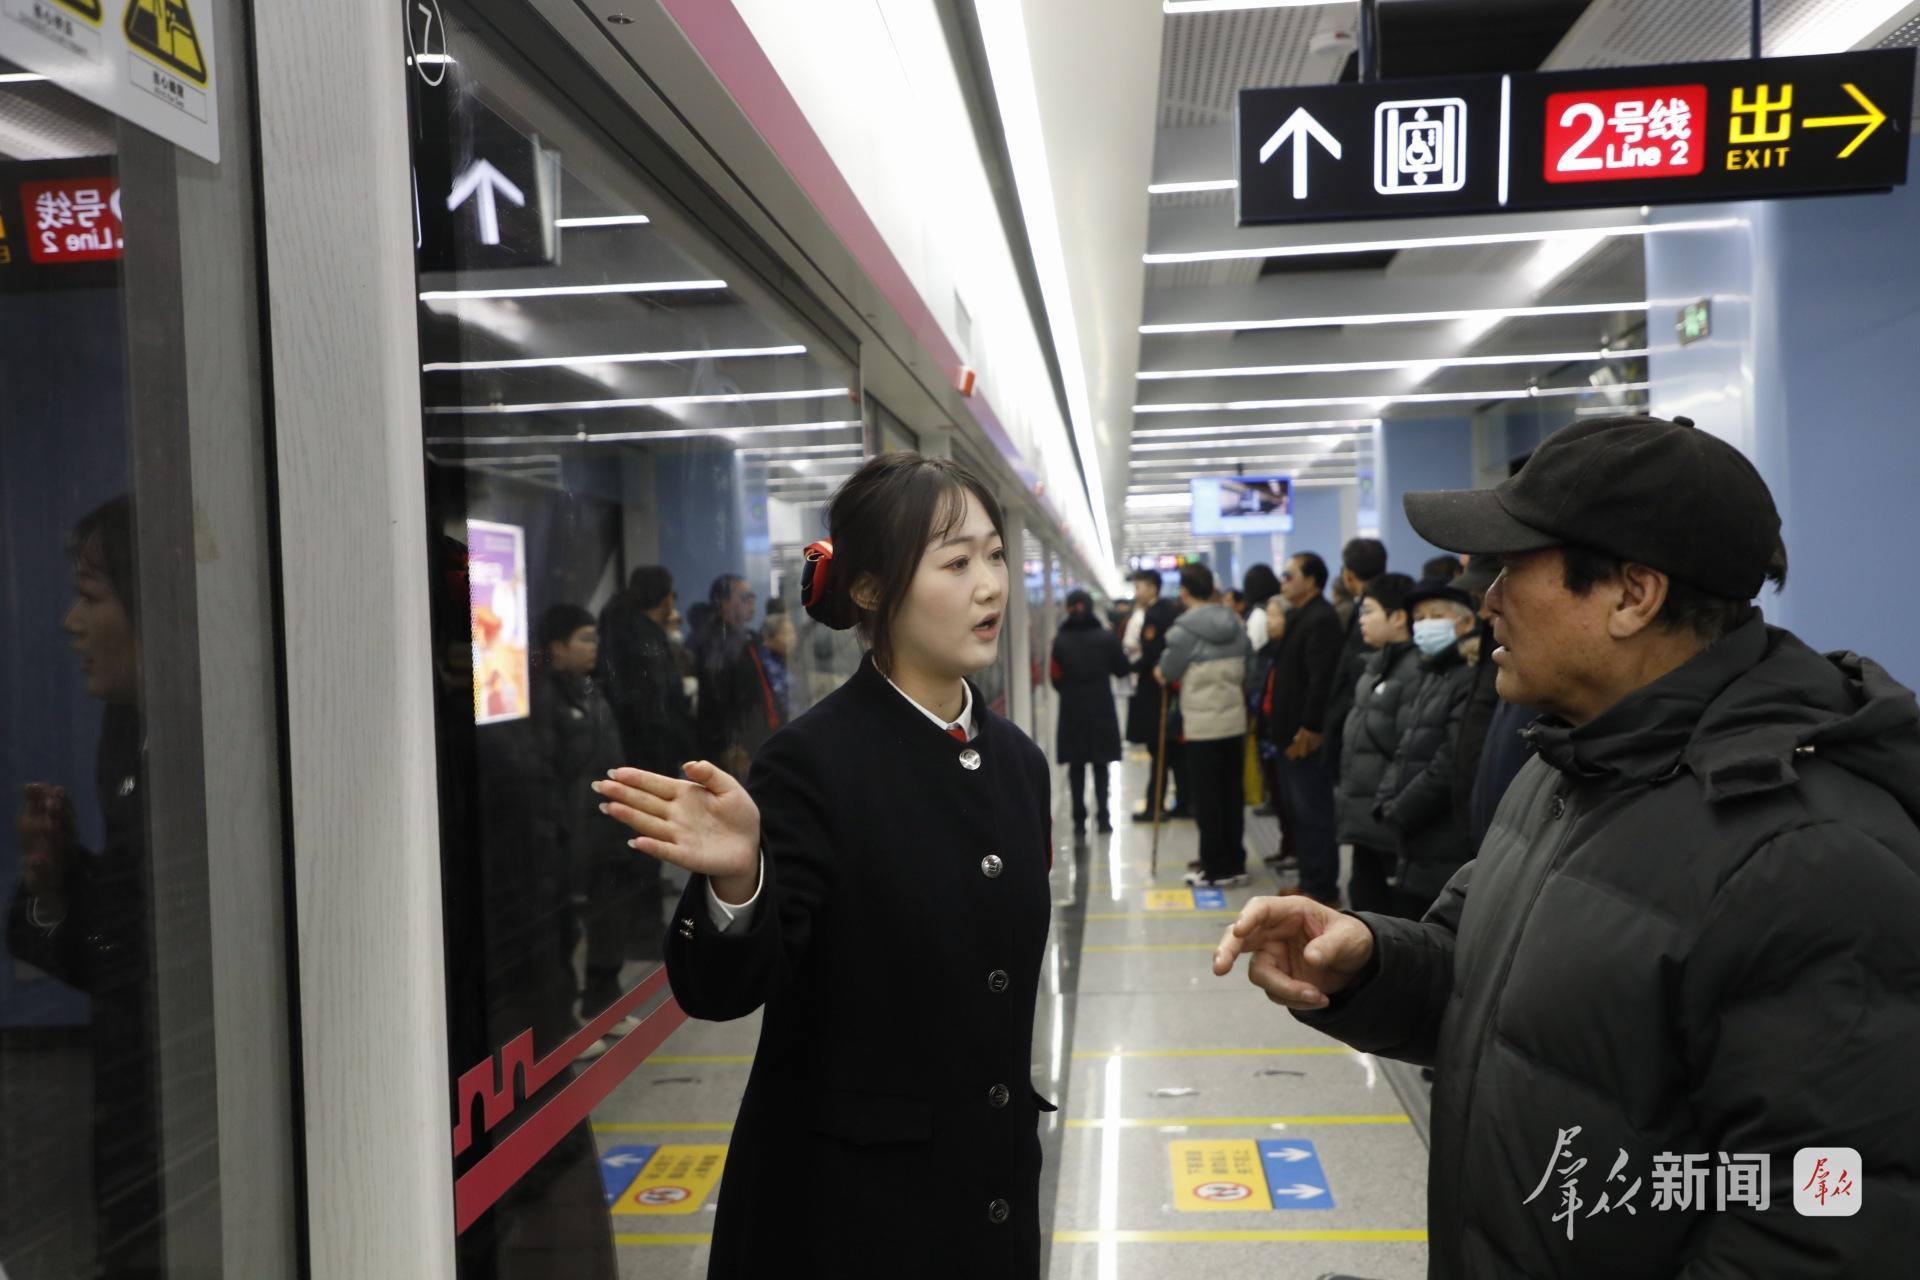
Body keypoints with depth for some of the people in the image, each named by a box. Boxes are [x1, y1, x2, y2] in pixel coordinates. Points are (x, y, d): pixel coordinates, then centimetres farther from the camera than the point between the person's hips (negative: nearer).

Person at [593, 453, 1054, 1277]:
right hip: (843, 1200, -6)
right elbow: (726, 990, -20)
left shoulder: (1017, 761, 4)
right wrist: (736, 881, -39)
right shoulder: (812, 763, -16)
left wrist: (1017, 1137, 16)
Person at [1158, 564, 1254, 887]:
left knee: (1206, 799, 3)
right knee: (1233, 794, 12)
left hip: (1202, 725, -5)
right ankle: (1235, 863, 18)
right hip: (1236, 721, 6)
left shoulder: (1184, 630, -12)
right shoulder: (1236, 624, 5)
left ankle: (1215, 869, 7)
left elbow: (1166, 675, -3)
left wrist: (1160, 672, 18)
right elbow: (1247, 667, 11)